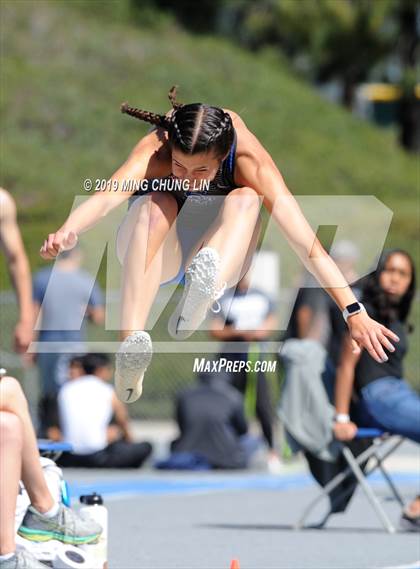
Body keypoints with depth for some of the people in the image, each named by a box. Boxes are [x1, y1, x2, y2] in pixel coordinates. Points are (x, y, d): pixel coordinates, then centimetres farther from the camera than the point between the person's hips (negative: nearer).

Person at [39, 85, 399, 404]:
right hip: (152, 256, -1)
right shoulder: (156, 148, -30)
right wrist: (66, 232, -70)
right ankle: (132, 341, -53)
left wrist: (354, 313, -42)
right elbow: (108, 196, -49)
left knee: (247, 200, -30)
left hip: (216, 258, 1)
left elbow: (304, 238, -34)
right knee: (156, 205, -35)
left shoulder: (247, 155, -28)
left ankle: (202, 298, -57)